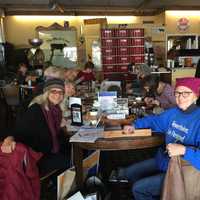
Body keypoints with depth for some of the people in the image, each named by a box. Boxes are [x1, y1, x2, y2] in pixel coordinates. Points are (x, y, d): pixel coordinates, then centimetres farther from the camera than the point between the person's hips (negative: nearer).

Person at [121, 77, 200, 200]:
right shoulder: (173, 113, 1)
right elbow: (153, 120, 17)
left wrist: (184, 150, -43)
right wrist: (134, 125, 5)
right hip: (161, 161, 8)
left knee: (138, 188, -9)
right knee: (128, 172, 15)